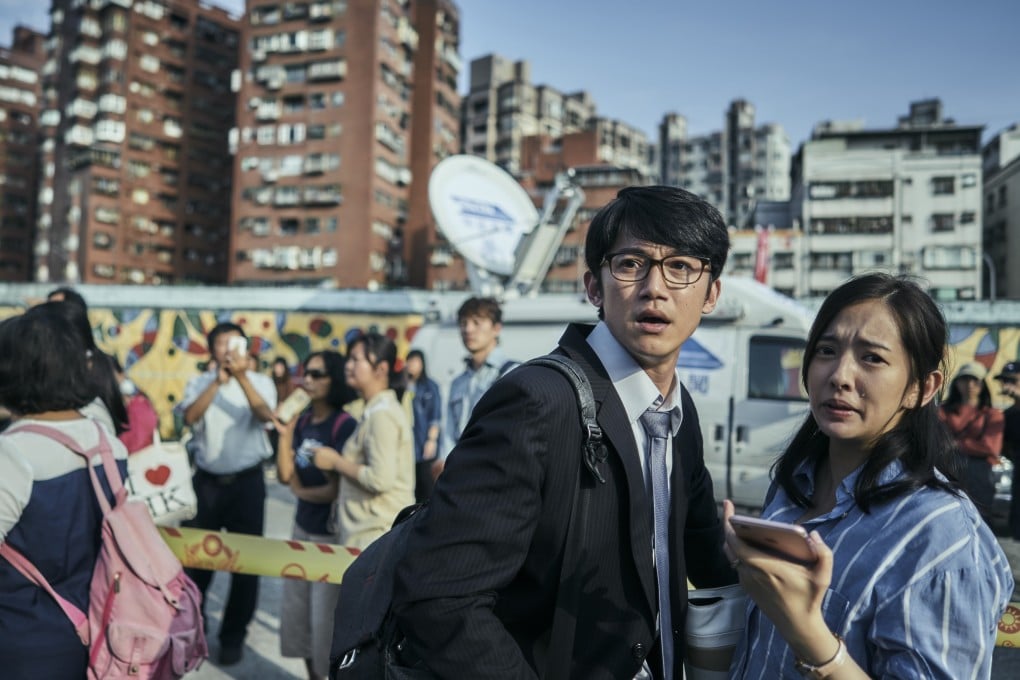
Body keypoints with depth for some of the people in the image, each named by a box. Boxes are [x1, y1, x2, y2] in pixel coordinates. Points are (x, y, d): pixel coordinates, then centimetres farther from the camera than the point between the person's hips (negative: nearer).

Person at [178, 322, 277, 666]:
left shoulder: (260, 381, -2)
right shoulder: (199, 382, 2)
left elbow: (265, 415, -21)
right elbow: (190, 417, -16)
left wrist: (241, 376, -32)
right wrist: (218, 381, -27)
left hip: (247, 481, -1)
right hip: (207, 480, 1)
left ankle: (233, 637, 22)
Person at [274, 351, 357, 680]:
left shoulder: (344, 424, -18)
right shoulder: (302, 421, 4)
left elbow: (339, 489, -18)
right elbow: (285, 475, 1)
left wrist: (300, 491, -3)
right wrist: (285, 434, -9)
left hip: (331, 533, -8)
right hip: (302, 527, 8)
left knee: (327, 617, 4)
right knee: (296, 611, 18)